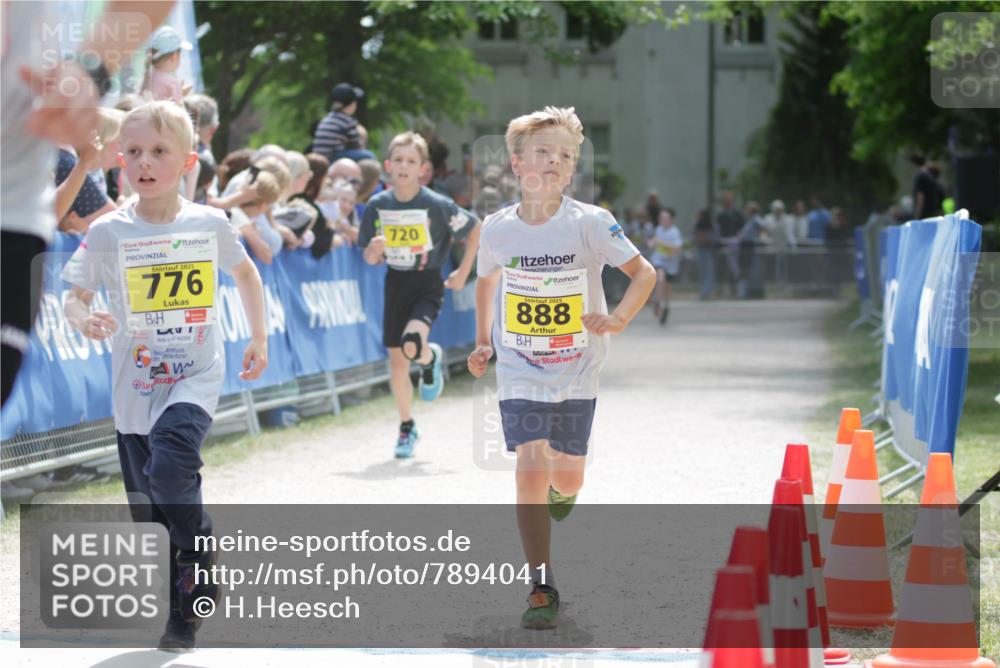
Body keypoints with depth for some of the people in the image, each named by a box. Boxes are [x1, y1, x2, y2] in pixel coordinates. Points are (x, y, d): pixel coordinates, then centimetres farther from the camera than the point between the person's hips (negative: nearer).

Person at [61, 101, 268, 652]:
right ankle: (181, 617, 22)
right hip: (135, 388, 2)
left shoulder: (209, 224, -3)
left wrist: (259, 336, 10)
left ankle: (199, 555, -4)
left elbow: (245, 273, 16)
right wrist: (83, 319, -25)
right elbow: (75, 297, -2)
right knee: (150, 519, 6)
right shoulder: (108, 233, -5)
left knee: (171, 467, -29)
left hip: (195, 379, -2)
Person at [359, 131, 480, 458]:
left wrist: (463, 271, -1)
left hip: (428, 284, -4)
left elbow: (475, 228, -1)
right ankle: (407, 428, 23)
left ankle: (431, 359, 11)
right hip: (395, 283, 4)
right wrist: (374, 251, -19)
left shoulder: (437, 205, -14)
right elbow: (369, 258, 5)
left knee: (411, 344, -27)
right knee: (396, 360, 5)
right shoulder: (378, 206, -3)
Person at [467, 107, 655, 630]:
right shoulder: (498, 229, -6)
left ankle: (559, 492, 51)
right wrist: (484, 343, 8)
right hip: (520, 373, 0)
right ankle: (542, 588, -9)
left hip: (577, 373, 0)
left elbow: (644, 273, -8)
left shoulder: (590, 224, -13)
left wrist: (618, 319, -24)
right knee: (531, 469, -15)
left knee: (567, 479, 10)